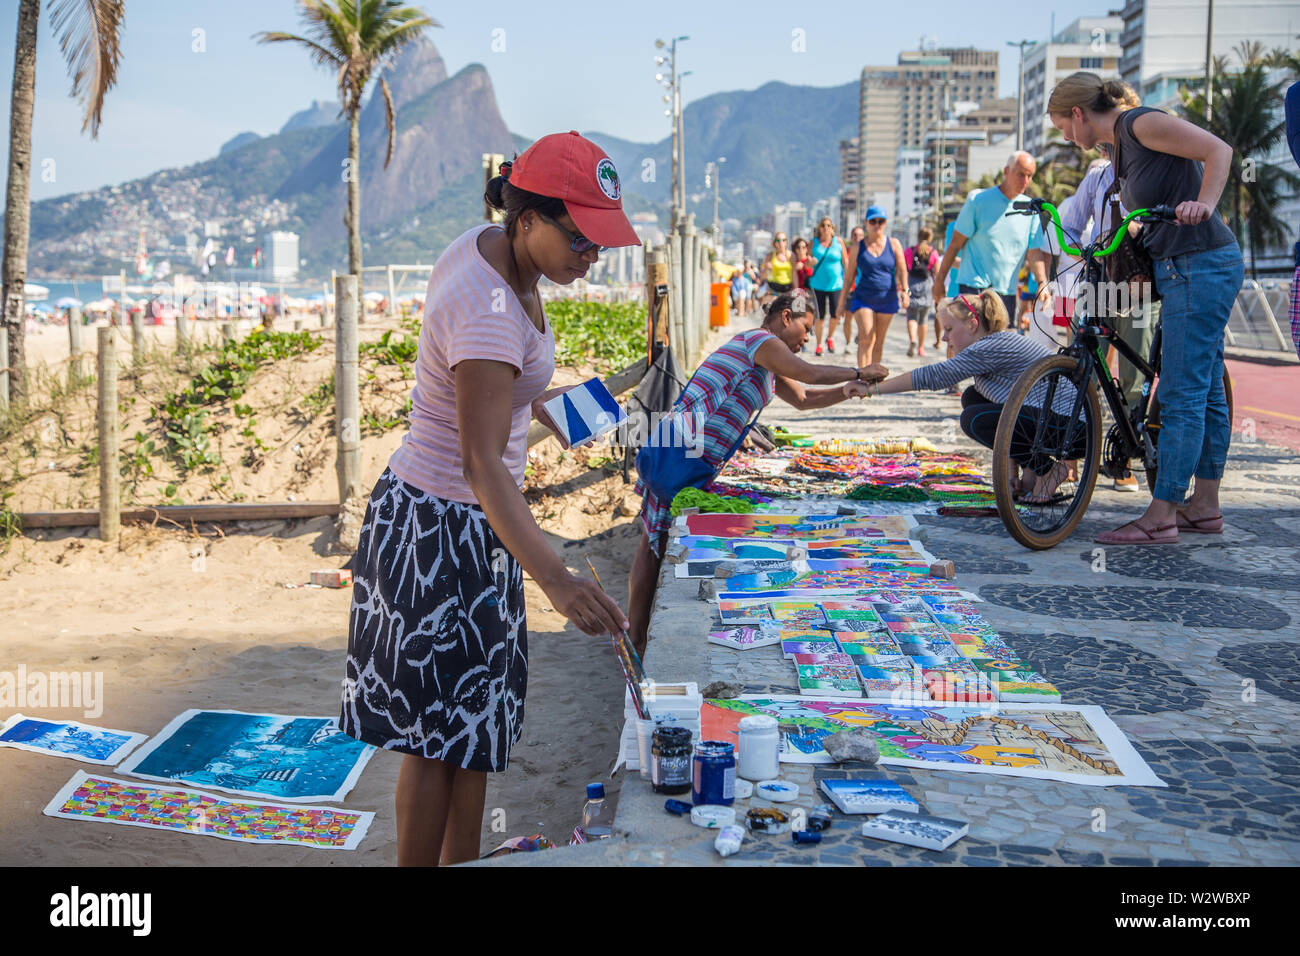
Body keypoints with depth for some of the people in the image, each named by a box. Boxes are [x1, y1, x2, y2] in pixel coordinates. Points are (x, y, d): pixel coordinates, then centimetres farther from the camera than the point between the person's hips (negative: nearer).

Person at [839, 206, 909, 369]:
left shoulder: (894, 244, 5)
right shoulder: (858, 247, 3)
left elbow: (901, 270, 1)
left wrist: (904, 290, -15)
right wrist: (842, 300, 5)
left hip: (887, 299, 2)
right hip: (863, 299, -2)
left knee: (879, 342, 8)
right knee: (866, 338, -16)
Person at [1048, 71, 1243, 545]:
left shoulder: (1141, 122, -11)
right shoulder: (1122, 146, 16)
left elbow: (1219, 149, -17)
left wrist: (1203, 204, -30)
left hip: (1201, 266, -10)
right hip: (1188, 270, 10)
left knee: (1182, 396, -9)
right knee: (1207, 393, 13)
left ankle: (1160, 518, -7)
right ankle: (1205, 508, 20)